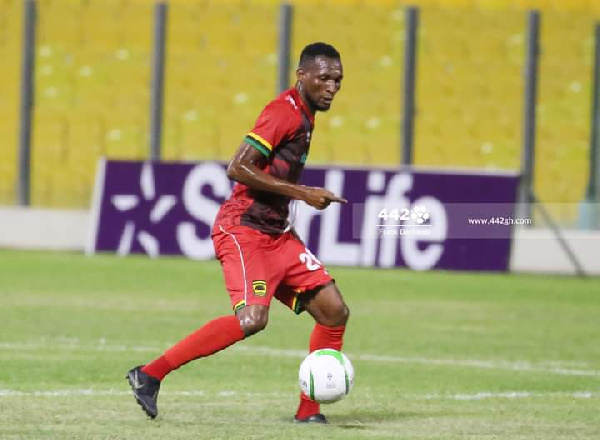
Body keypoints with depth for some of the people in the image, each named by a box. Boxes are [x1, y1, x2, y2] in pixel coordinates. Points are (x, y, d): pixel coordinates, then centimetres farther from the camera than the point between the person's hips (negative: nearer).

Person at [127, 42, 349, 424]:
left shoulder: (303, 116, 16)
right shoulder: (284, 112, -14)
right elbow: (238, 168, -22)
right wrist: (301, 193, -20)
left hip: (275, 234, 10)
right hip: (243, 230, -10)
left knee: (334, 311, 1)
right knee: (252, 318, -26)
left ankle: (309, 411, 8)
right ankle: (150, 374, -17)